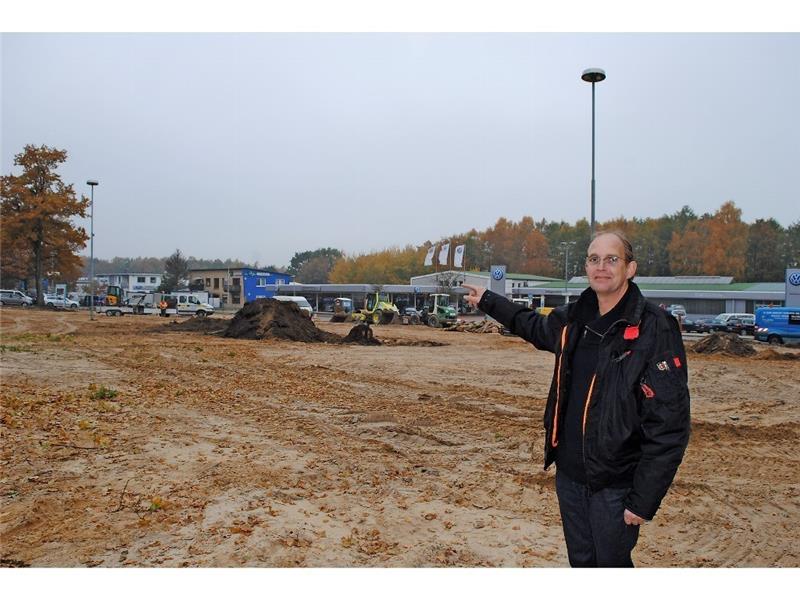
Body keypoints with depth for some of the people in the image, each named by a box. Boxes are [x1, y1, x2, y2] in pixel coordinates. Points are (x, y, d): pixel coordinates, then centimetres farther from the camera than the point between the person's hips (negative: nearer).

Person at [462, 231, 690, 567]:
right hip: (568, 476, 6)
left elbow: (669, 426, -19)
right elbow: (534, 327, 28)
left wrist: (643, 500, -19)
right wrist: (487, 301, 35)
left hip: (615, 485, -6)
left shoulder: (654, 329, -17)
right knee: (581, 562, 20)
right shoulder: (573, 320, 3)